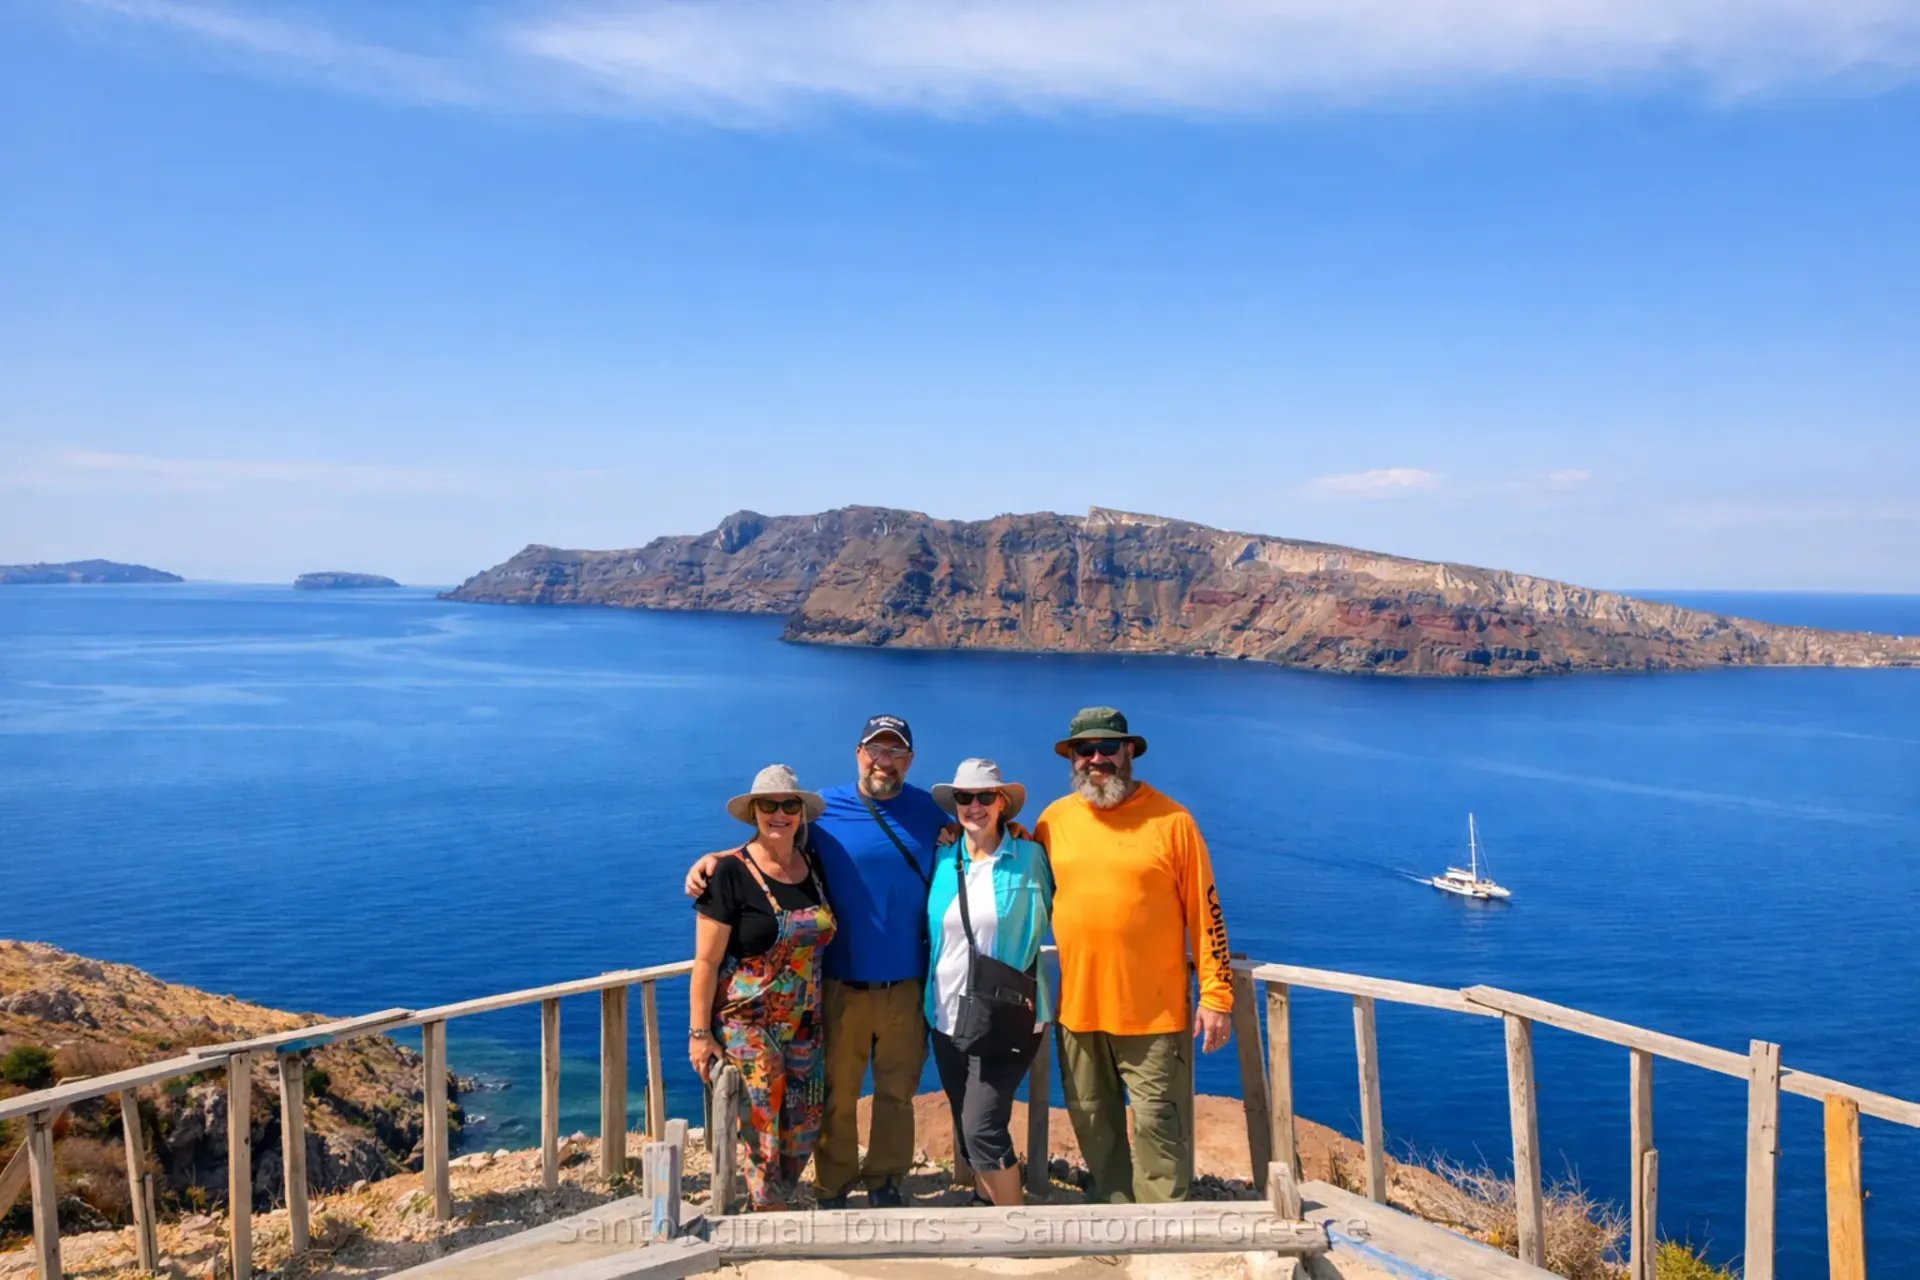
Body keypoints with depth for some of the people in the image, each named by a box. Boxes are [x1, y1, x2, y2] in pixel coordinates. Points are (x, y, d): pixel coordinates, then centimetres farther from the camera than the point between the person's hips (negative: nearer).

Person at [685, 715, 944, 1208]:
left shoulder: (930, 812, 4)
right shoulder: (823, 809, -3)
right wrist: (712, 859, -14)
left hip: (907, 984, 2)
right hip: (841, 986, -1)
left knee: (897, 1091, 14)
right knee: (836, 1097, 8)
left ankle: (885, 1182, 32)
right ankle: (833, 1191, 26)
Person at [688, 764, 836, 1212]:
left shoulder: (813, 865, 2)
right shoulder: (731, 874, -13)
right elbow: (706, 961, -12)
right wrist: (699, 1033, -12)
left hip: (805, 1024, 5)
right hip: (747, 1024, -5)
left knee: (803, 1129, 8)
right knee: (764, 1133, -4)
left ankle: (766, 1208, 31)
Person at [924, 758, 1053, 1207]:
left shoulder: (1029, 857, -7)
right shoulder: (943, 860, 4)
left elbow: (1055, 919, 1)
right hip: (948, 1016, 5)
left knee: (982, 1130, -11)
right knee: (965, 1130, 16)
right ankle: (986, 1203, 36)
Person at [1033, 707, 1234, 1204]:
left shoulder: (1169, 819, -6)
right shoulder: (1054, 819, 4)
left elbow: (1205, 911, -5)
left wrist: (1216, 995, -7)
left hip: (1155, 1011, -4)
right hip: (1078, 1008, 4)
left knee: (1160, 1123, 2)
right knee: (1093, 1123, 15)